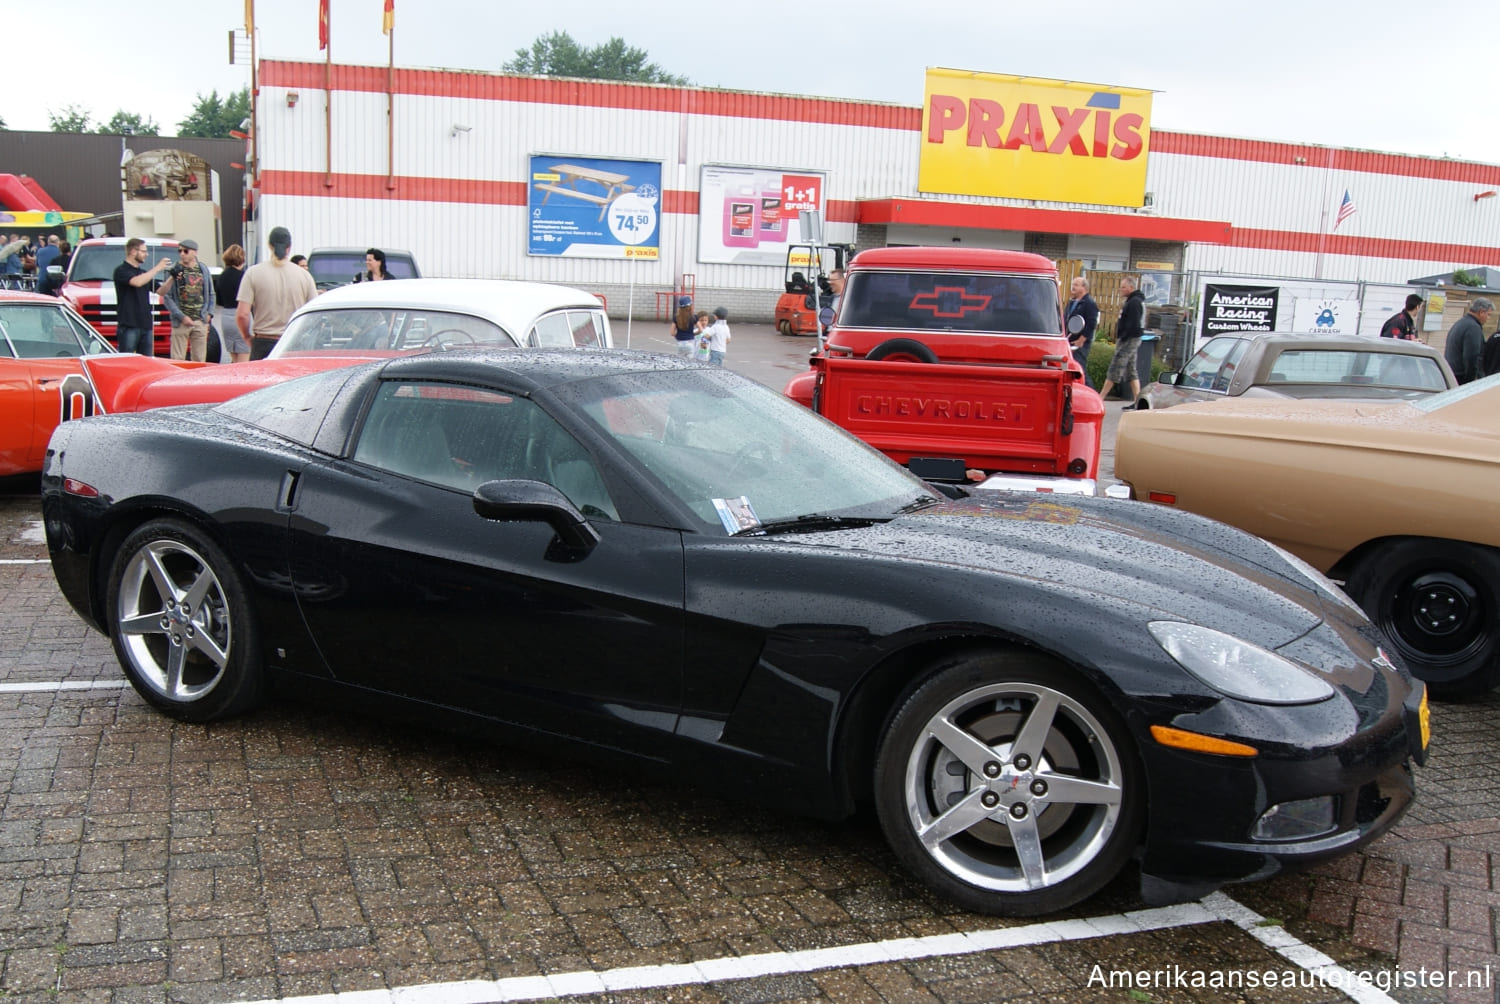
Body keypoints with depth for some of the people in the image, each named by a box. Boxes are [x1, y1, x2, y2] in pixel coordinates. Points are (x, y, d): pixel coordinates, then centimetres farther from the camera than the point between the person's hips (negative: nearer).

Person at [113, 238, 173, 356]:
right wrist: (158, 268, -16)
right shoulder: (121, 270, -5)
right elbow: (137, 282, -23)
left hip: (146, 325, 7)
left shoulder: (144, 273, 18)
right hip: (128, 326, -7)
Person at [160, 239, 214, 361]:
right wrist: (182, 316, -11)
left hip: (200, 321, 3)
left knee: (199, 360, 7)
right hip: (181, 323, -3)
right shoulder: (175, 270, -2)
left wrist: (209, 314, 5)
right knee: (177, 360, -4)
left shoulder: (204, 270, 10)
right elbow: (167, 296, -4)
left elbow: (211, 295, 18)